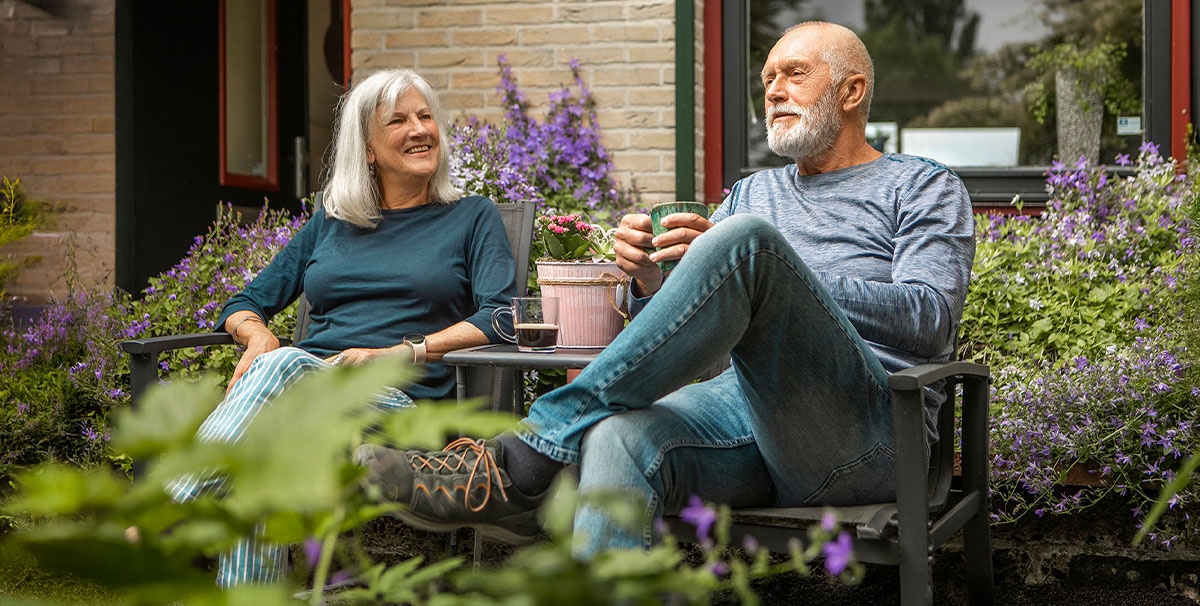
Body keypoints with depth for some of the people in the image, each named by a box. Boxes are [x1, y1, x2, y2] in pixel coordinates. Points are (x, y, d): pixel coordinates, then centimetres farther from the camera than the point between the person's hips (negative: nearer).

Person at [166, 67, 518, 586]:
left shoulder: (472, 218, 15)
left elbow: (500, 317, -1)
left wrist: (395, 354, -13)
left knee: (285, 365, -35)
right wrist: (257, 334, -3)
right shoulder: (329, 224, 23)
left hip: (399, 399, -3)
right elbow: (245, 305, 24)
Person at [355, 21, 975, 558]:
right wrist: (650, 280, -1)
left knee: (747, 236, -30)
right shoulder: (752, 192, 32)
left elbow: (930, 320, -3)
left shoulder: (925, 188, 16)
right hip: (746, 404, 4)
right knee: (621, 438, -34)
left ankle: (519, 463, -32)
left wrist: (767, 269, -11)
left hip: (865, 426, -4)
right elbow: (684, 332, 24)